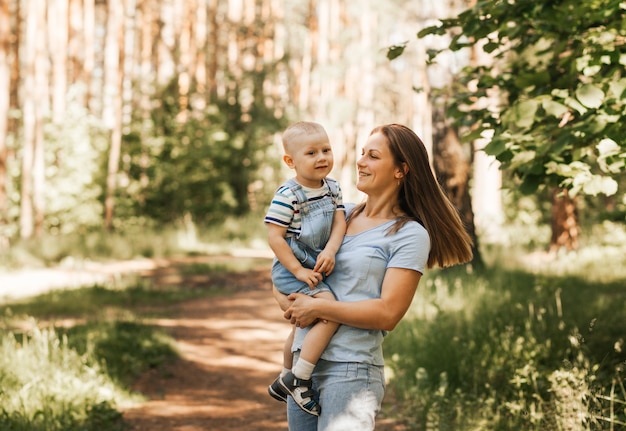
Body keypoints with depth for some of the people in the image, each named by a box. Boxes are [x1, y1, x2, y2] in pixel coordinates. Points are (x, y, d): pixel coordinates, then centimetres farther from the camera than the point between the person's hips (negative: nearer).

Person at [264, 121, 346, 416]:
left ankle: (284, 381, 46)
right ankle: (299, 379, -18)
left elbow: (339, 222, -5)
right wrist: (298, 270, -22)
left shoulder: (332, 188, 3)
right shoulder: (288, 196, -19)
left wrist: (330, 251, -24)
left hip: (315, 268, 9)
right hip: (292, 270, -9)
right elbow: (274, 236, -20)